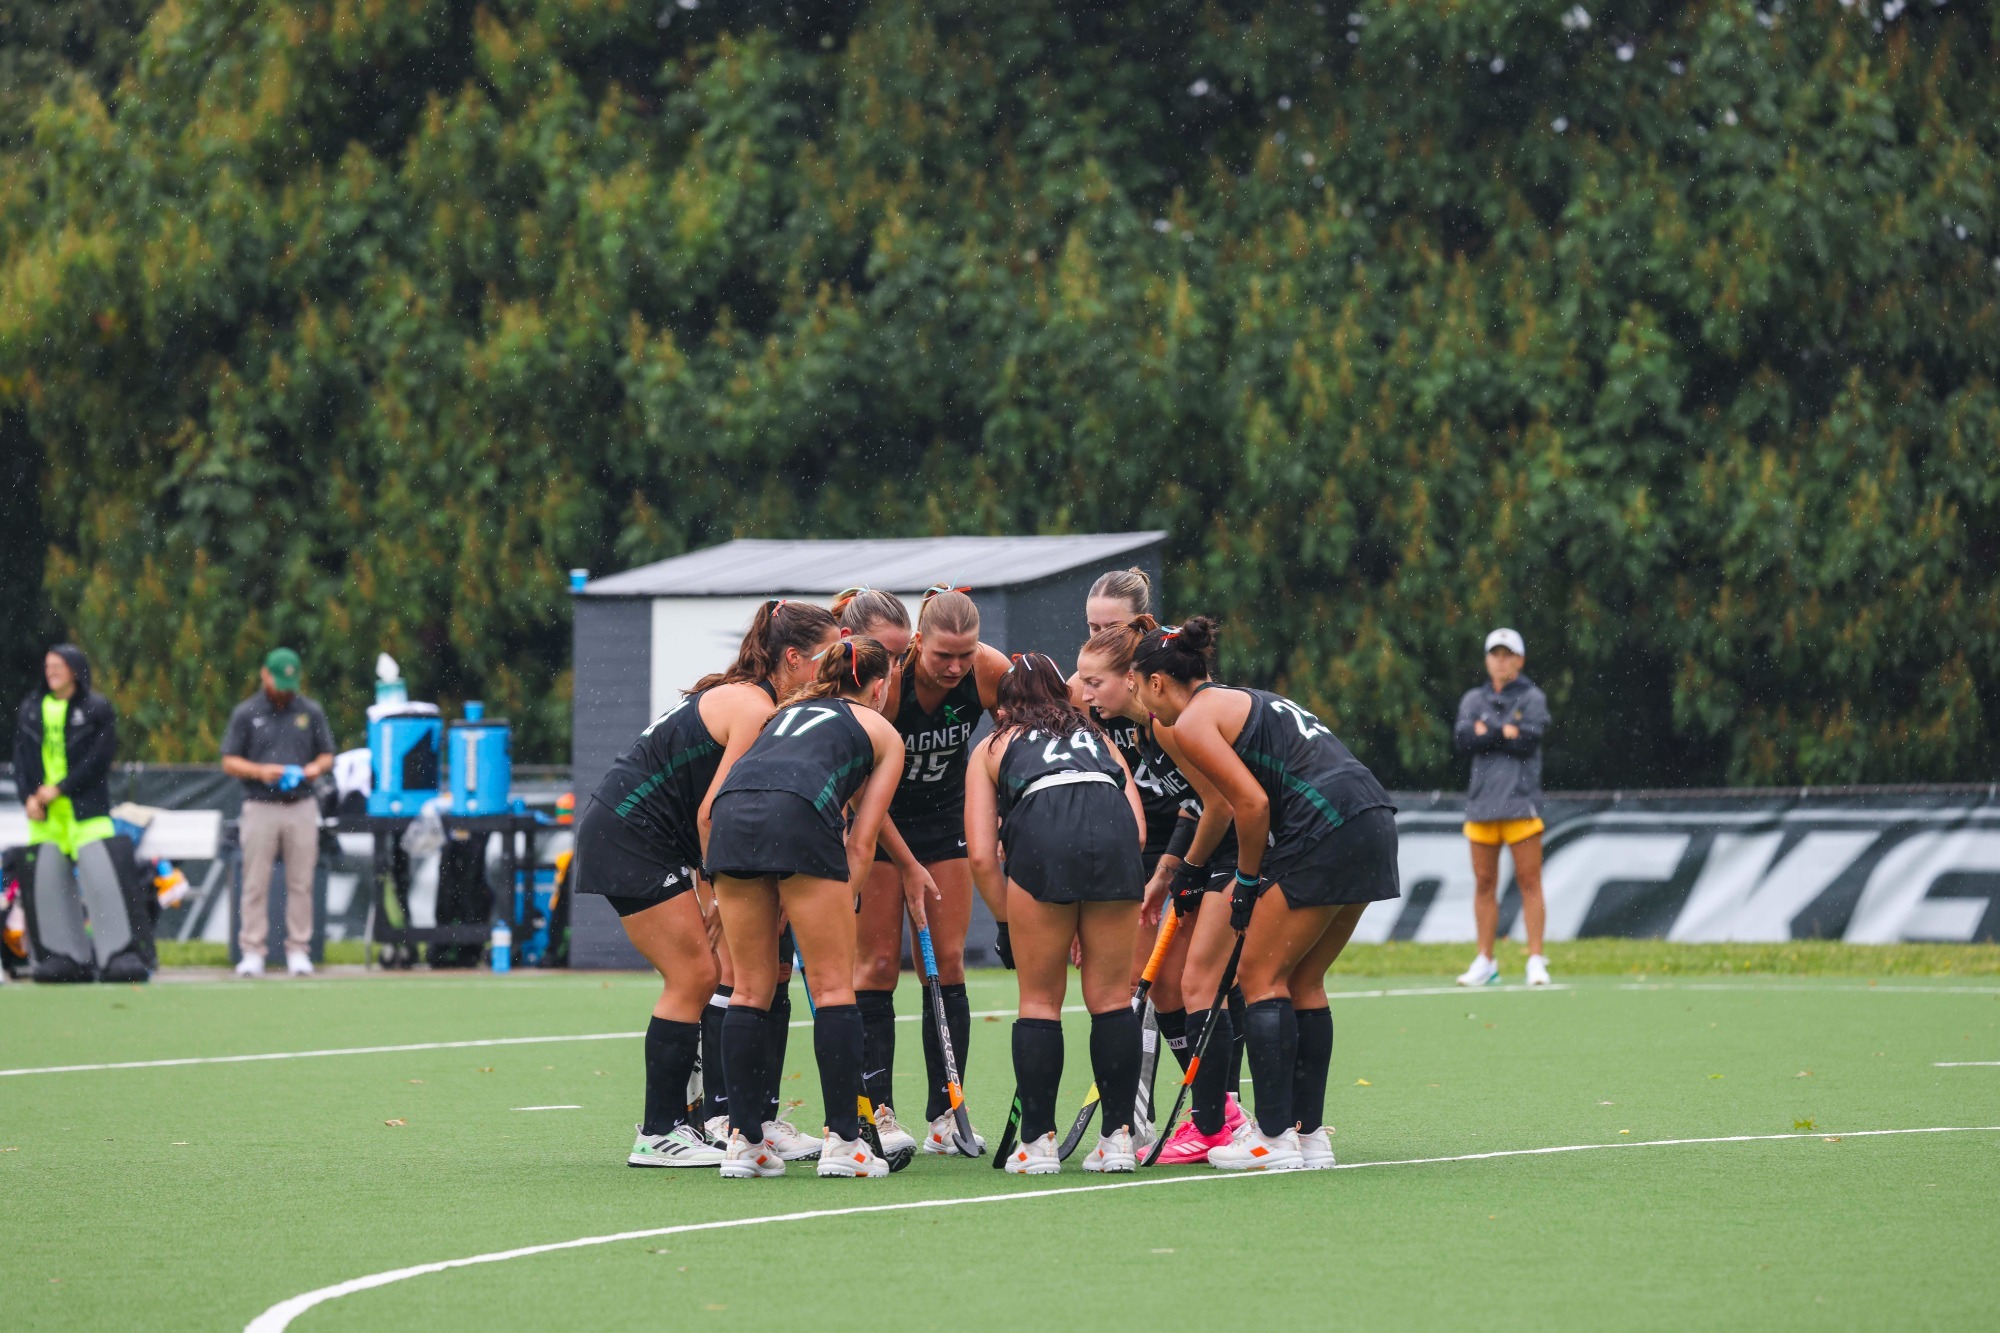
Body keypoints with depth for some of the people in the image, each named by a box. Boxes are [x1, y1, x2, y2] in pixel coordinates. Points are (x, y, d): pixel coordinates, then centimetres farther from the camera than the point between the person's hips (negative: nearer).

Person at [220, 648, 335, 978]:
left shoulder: (312, 712, 10)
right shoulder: (246, 713, 4)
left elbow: (327, 756, 15)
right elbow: (229, 762, 3)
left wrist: (316, 768, -8)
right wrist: (260, 771, -14)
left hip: (301, 807, 2)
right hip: (260, 808, -2)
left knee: (300, 883, 2)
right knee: (255, 884, -3)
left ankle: (298, 951, 7)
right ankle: (252, 952, 1)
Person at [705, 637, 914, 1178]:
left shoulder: (787, 709, 38)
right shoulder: (883, 733, 25)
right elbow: (859, 843, 17)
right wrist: (838, 906, 19)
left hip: (731, 811, 5)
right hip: (799, 814, -5)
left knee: (751, 989, 12)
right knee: (834, 988, 3)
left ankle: (743, 1141, 10)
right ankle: (843, 1141, 1)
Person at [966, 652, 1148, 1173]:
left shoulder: (992, 748, 29)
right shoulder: (1098, 737, 36)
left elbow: (982, 856, 16)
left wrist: (1014, 920, 24)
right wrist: (1095, 917, 25)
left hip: (1041, 837, -2)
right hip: (1113, 833, 2)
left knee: (1040, 999, 9)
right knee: (1110, 995, 10)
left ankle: (1037, 1142, 7)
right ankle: (1119, 1136, 8)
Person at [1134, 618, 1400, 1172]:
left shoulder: (1193, 721, -1)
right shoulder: (1239, 701, 26)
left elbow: (1254, 804, -10)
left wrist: (1247, 882, 2)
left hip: (1327, 827, -9)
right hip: (1373, 819, 9)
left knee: (1261, 978, 1)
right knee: (1303, 982, 15)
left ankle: (1273, 1138, -1)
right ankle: (1310, 1135, 15)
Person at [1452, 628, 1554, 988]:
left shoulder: (1532, 698, 4)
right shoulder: (1474, 699, 14)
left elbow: (1529, 740, -12)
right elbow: (1461, 739, -3)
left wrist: (1485, 732, -7)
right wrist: (1506, 733, -9)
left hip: (1520, 802, -4)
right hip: (1481, 803, 4)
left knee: (1529, 881, -6)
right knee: (1484, 884, 5)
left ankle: (1536, 960, -6)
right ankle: (1485, 962, 12)